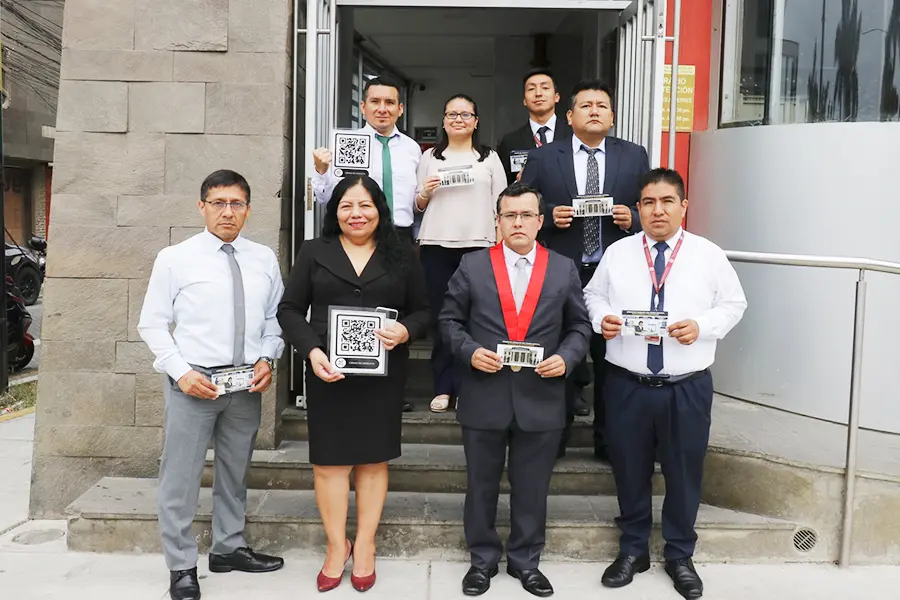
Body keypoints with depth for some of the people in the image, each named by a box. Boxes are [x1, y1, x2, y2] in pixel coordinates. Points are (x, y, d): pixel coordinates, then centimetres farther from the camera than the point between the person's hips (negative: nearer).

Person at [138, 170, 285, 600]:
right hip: (192, 381, -3)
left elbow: (275, 319, 10)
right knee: (181, 476, 3)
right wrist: (182, 372, -13)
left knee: (235, 472, 17)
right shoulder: (175, 258, -4)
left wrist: (267, 360, -6)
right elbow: (152, 323, -3)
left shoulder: (265, 259, 5)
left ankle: (228, 548, 35)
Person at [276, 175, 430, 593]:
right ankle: (336, 545, 20)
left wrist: (405, 331, -15)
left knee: (374, 459, 7)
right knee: (329, 460, 4)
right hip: (328, 372, 0)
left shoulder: (401, 256, 6)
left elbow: (422, 311, 8)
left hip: (383, 374, 0)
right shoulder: (314, 252, 5)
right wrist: (311, 351, -14)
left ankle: (364, 546, 21)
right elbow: (290, 310, 2)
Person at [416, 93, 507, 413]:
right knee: (440, 315, 0)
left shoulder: (489, 158, 12)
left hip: (478, 244, -1)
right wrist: (425, 192, -6)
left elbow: (500, 205, 9)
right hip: (436, 245, 1)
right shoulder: (430, 156, 14)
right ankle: (443, 387, 6)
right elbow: (418, 205, 15)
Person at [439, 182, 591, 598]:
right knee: (481, 484, 12)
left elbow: (579, 326, 7)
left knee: (532, 487, 12)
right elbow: (450, 320, 4)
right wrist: (469, 351, -13)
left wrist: (566, 358, -10)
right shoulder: (472, 266, 1)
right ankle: (483, 559, 30)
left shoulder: (564, 270, 3)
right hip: (484, 398, 0)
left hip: (541, 399, 1)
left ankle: (525, 561, 30)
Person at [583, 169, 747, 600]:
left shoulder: (709, 255, -1)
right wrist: (601, 318, -10)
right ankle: (632, 549, 34)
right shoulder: (617, 253, 3)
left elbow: (733, 304, 3)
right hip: (627, 384, 1)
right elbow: (593, 293, 11)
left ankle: (680, 556, 33)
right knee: (629, 471, 13)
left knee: (684, 473, 12)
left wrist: (702, 326, -15)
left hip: (688, 387, -1)